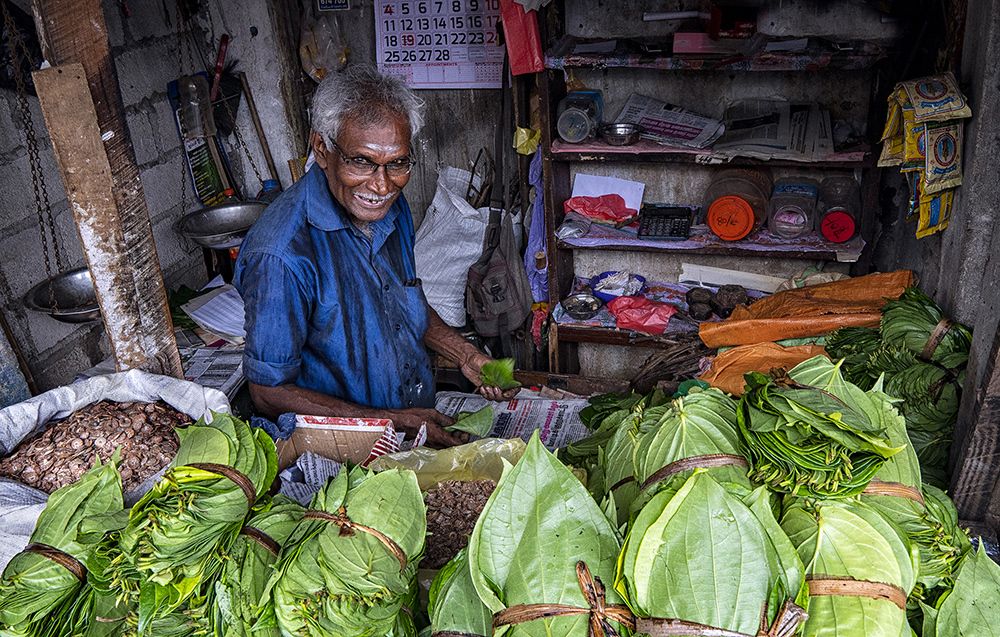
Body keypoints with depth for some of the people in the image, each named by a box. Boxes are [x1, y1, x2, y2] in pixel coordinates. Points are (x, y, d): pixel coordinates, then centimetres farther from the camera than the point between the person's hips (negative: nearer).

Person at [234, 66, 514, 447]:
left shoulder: (392, 206, 1)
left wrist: (466, 356, 5)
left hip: (421, 418, 8)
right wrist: (392, 422, -18)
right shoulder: (282, 256, -24)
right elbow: (269, 394, -17)